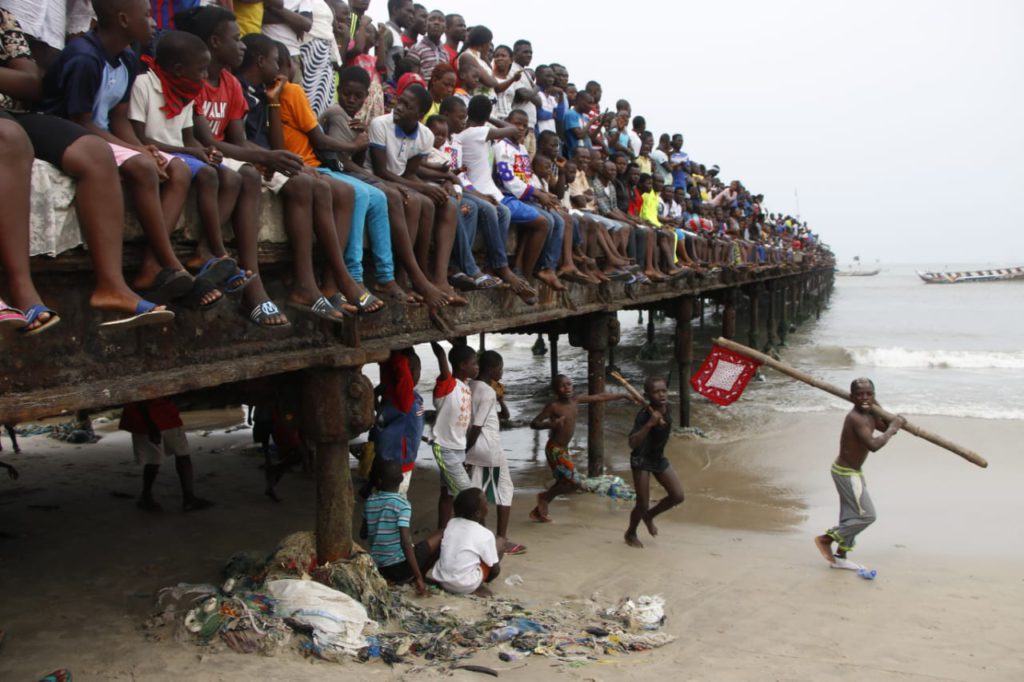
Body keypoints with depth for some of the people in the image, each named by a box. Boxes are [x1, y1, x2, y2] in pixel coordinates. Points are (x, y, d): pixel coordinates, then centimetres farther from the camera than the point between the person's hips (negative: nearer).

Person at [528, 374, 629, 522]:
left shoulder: (575, 400, 3)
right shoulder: (553, 406, -16)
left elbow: (600, 397, 9)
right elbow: (533, 423, -16)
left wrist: (624, 395, 12)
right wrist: (551, 424, -35)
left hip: (563, 449, 8)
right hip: (555, 449, -8)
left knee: (563, 483, 16)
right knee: (574, 481, -12)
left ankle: (538, 511, 26)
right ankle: (544, 497, 7)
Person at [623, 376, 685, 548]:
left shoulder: (668, 408, -7)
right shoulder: (644, 414, -27)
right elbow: (632, 443, -39)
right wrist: (650, 423, -45)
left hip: (659, 458, 7)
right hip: (641, 460, -7)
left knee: (678, 496, 1)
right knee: (643, 504, -4)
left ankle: (649, 516, 27)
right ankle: (631, 534, 25)